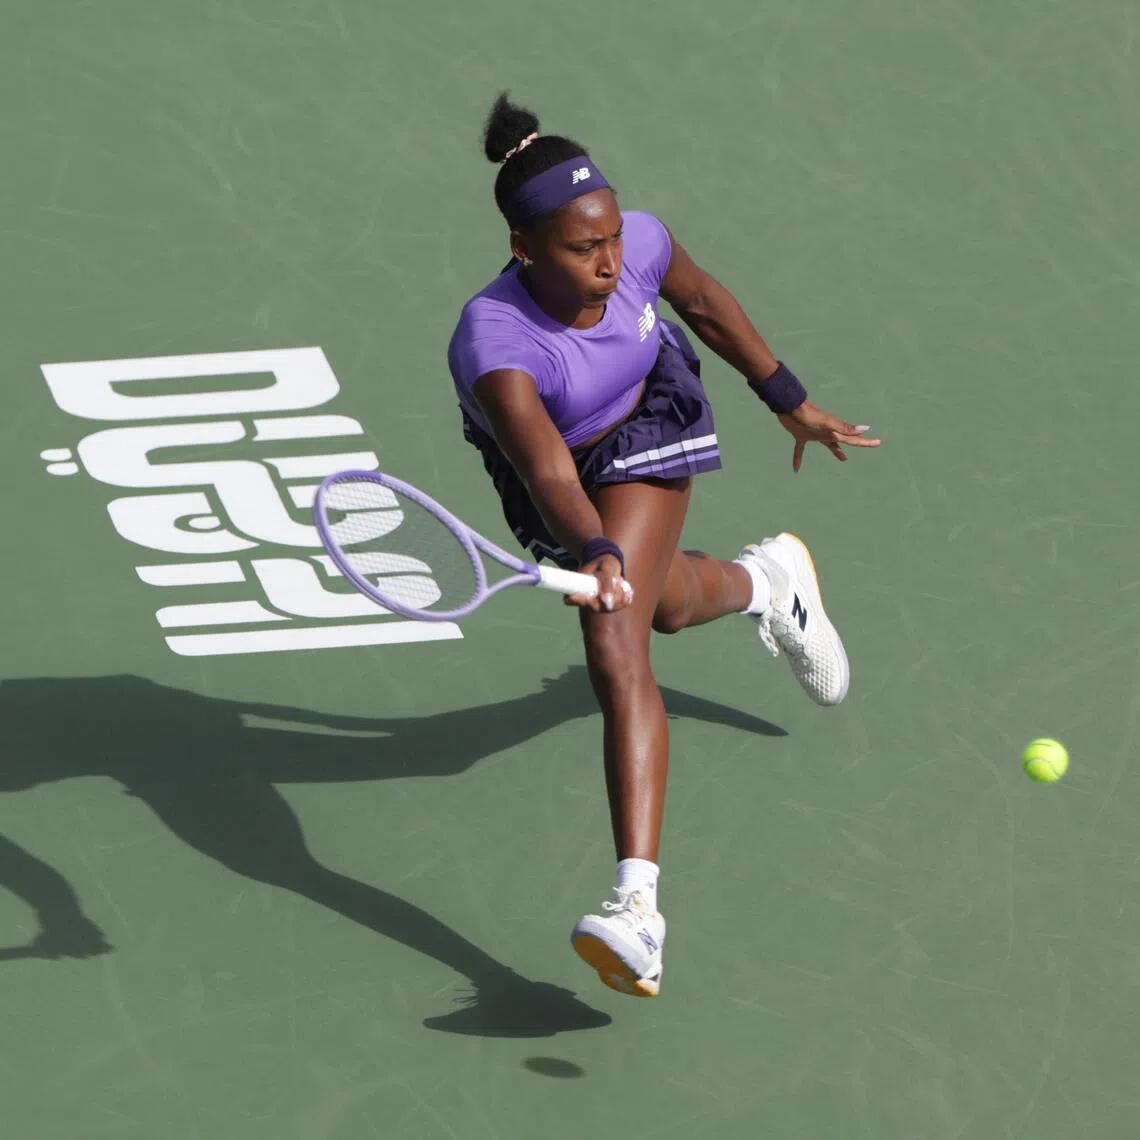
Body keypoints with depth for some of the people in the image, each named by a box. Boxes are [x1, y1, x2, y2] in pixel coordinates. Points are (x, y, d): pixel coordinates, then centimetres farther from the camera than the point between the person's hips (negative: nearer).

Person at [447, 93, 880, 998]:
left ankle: (638, 905, -30)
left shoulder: (638, 242, -30)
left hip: (647, 425, -1)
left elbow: (704, 302, -6)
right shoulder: (492, 342, -41)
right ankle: (766, 579, 68)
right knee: (662, 604, 29)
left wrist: (790, 401, 5)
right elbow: (546, 468, -52)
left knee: (616, 652, -20)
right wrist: (593, 555, -71)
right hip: (562, 465, 1)